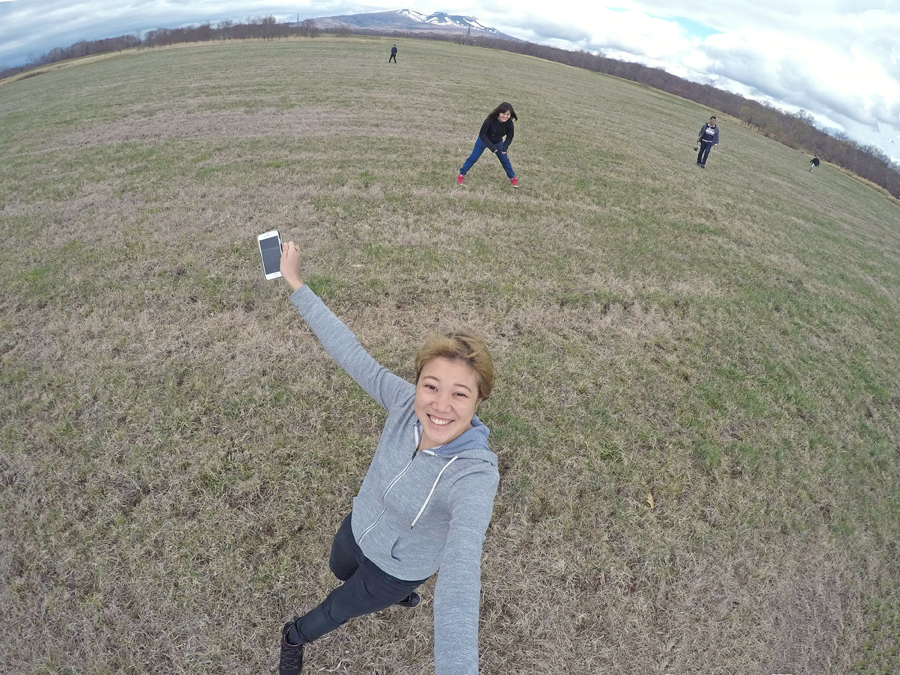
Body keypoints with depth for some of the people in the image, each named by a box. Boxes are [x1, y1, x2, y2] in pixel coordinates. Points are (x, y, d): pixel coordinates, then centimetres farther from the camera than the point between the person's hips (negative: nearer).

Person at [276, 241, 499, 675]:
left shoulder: (475, 476, -42)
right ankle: (397, 595, 70)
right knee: (340, 571, 36)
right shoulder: (405, 402, -30)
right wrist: (296, 284, -17)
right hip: (359, 527, 5)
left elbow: (460, 577, -54)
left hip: (398, 566, -4)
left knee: (337, 610, 23)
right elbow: (349, 351, -21)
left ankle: (296, 637, 61)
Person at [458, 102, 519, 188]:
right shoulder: (490, 120, -37)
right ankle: (461, 175, 19)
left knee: (505, 160, 9)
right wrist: (491, 147, -37)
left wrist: (505, 147, -32)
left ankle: (512, 178, 28)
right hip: (483, 140, -3)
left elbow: (509, 137, -13)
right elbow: (482, 134, -31)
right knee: (473, 158, 3)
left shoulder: (509, 123, -27)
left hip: (498, 142, 3)